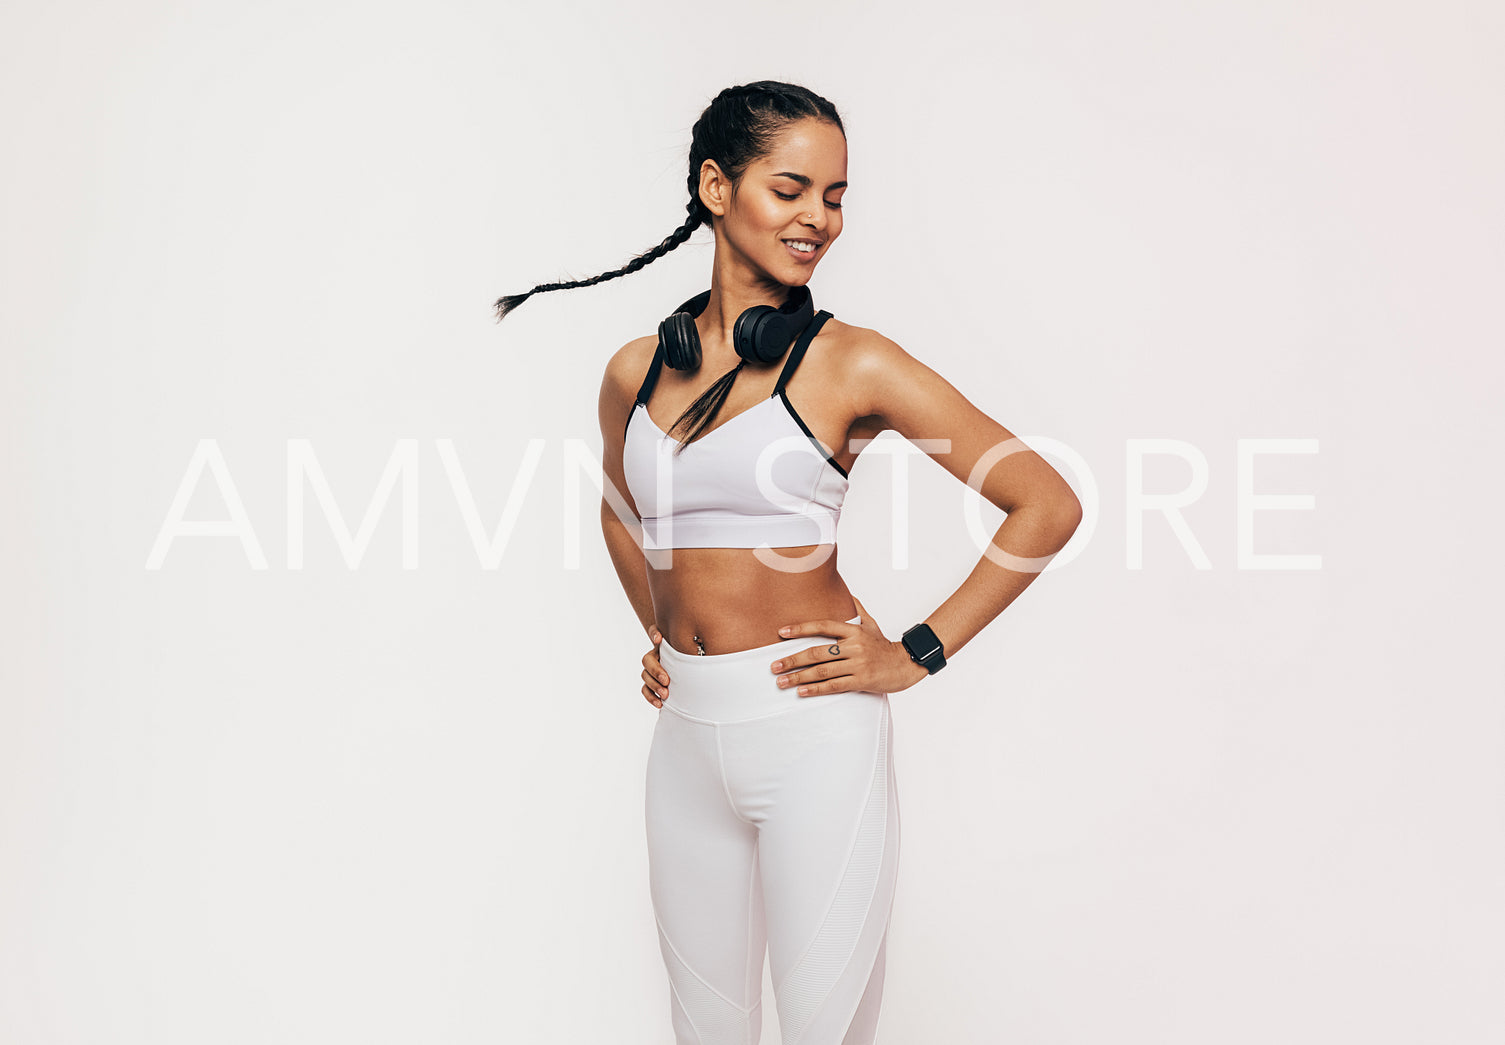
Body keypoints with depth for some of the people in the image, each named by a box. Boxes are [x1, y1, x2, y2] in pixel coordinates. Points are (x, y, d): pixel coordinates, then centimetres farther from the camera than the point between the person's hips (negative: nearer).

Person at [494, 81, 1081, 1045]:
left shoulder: (852, 364, -8)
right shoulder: (636, 371, 5)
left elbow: (1048, 506, -8)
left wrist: (918, 654, -8)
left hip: (815, 730, -4)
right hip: (687, 737, 5)